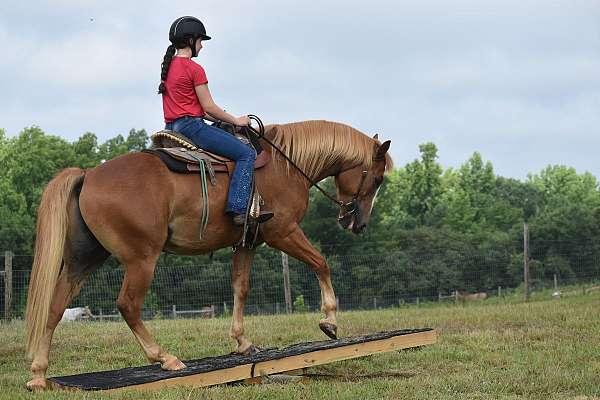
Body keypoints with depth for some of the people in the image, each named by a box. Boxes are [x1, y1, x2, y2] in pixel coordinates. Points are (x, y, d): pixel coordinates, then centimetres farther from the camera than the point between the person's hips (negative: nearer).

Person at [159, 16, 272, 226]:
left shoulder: (168, 66, 15)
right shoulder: (194, 69, -12)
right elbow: (209, 107, -11)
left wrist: (221, 118, 19)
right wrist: (236, 120, 3)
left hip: (172, 127, 10)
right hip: (192, 126, -10)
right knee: (247, 154, -10)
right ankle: (238, 209, -21)